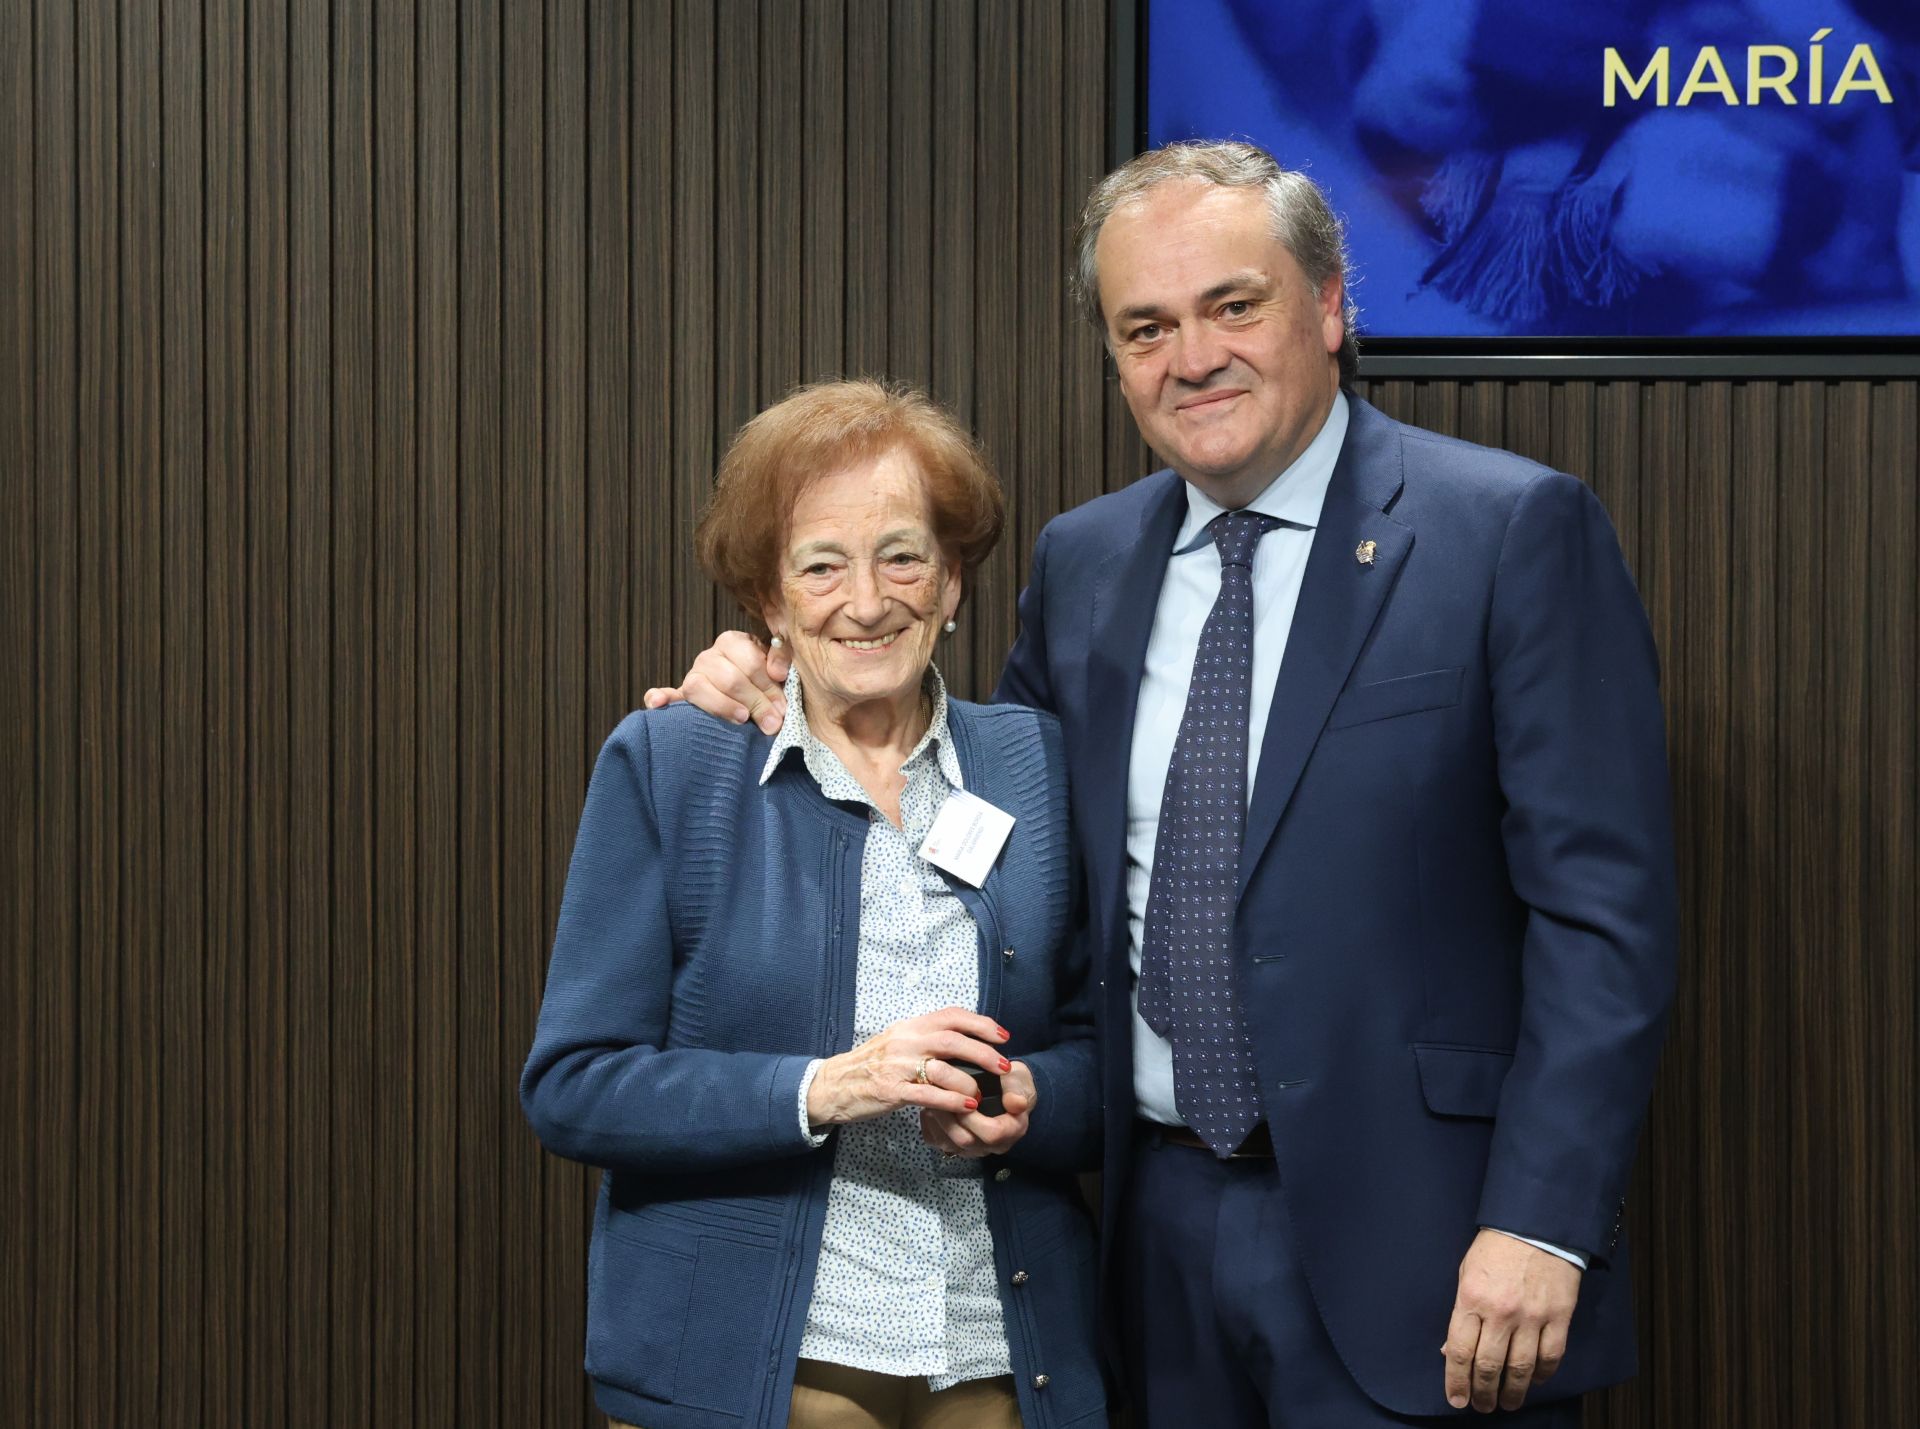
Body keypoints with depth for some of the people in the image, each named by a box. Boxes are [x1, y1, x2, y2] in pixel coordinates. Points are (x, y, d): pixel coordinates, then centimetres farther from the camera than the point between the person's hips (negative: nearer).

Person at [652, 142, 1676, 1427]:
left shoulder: (1515, 532, -7)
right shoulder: (1081, 562, 9)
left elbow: (1603, 908, -10)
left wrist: (1541, 1224, -16)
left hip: (1408, 1247, -4)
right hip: (1166, 1227, 5)